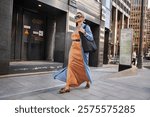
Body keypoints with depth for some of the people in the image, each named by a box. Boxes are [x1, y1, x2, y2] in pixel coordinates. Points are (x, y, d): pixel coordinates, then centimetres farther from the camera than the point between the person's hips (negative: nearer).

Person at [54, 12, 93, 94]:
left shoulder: (86, 27, -1)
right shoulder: (76, 28, 18)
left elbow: (91, 38, -8)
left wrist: (84, 32, -23)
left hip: (80, 50, -6)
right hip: (73, 49, 6)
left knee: (82, 67, 4)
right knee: (71, 66, -4)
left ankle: (88, 81, 29)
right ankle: (67, 86, -4)